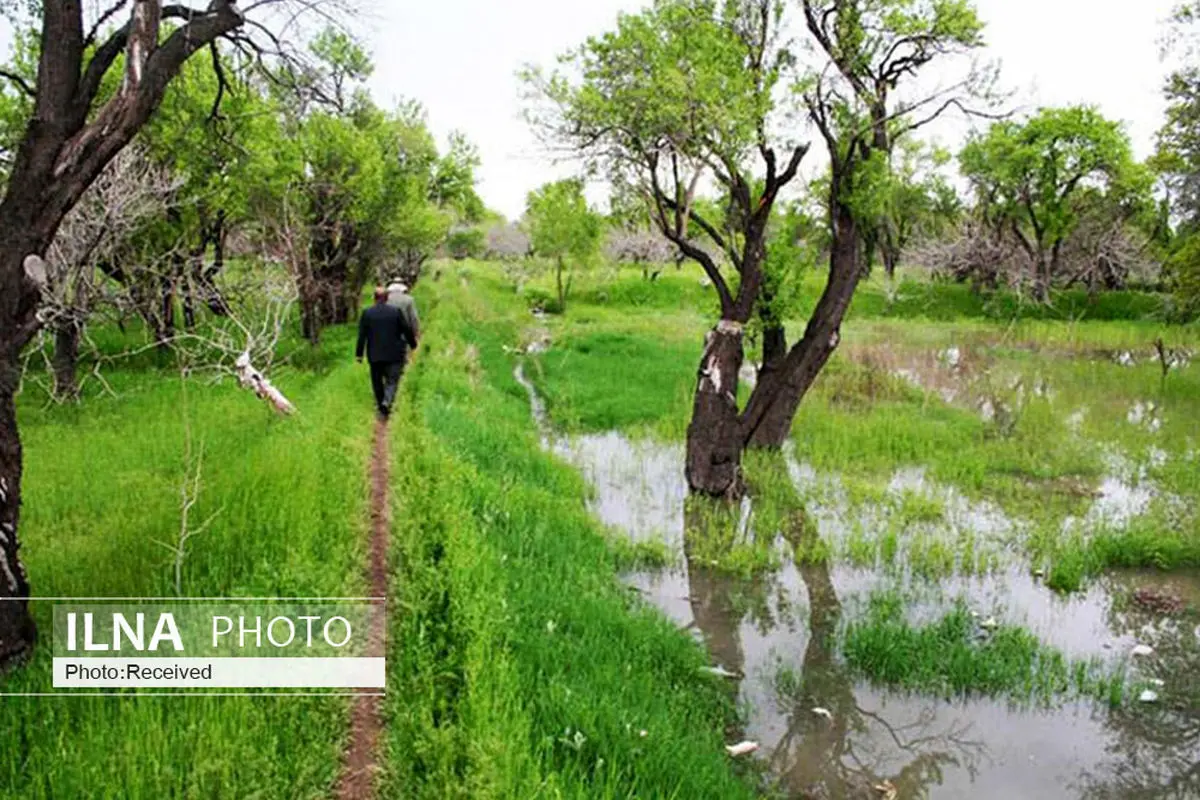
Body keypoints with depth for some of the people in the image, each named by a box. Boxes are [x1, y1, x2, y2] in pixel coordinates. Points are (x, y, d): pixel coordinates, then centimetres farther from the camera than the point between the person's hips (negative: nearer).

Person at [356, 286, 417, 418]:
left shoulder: (367, 313, -3)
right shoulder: (396, 311, -4)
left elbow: (362, 335, -3)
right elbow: (407, 330, 1)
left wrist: (359, 354, 2)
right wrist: (413, 344, 17)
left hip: (375, 355, 1)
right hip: (393, 354, -1)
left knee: (377, 381, 13)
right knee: (392, 381, 3)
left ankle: (381, 407, 18)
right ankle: (387, 402, -20)